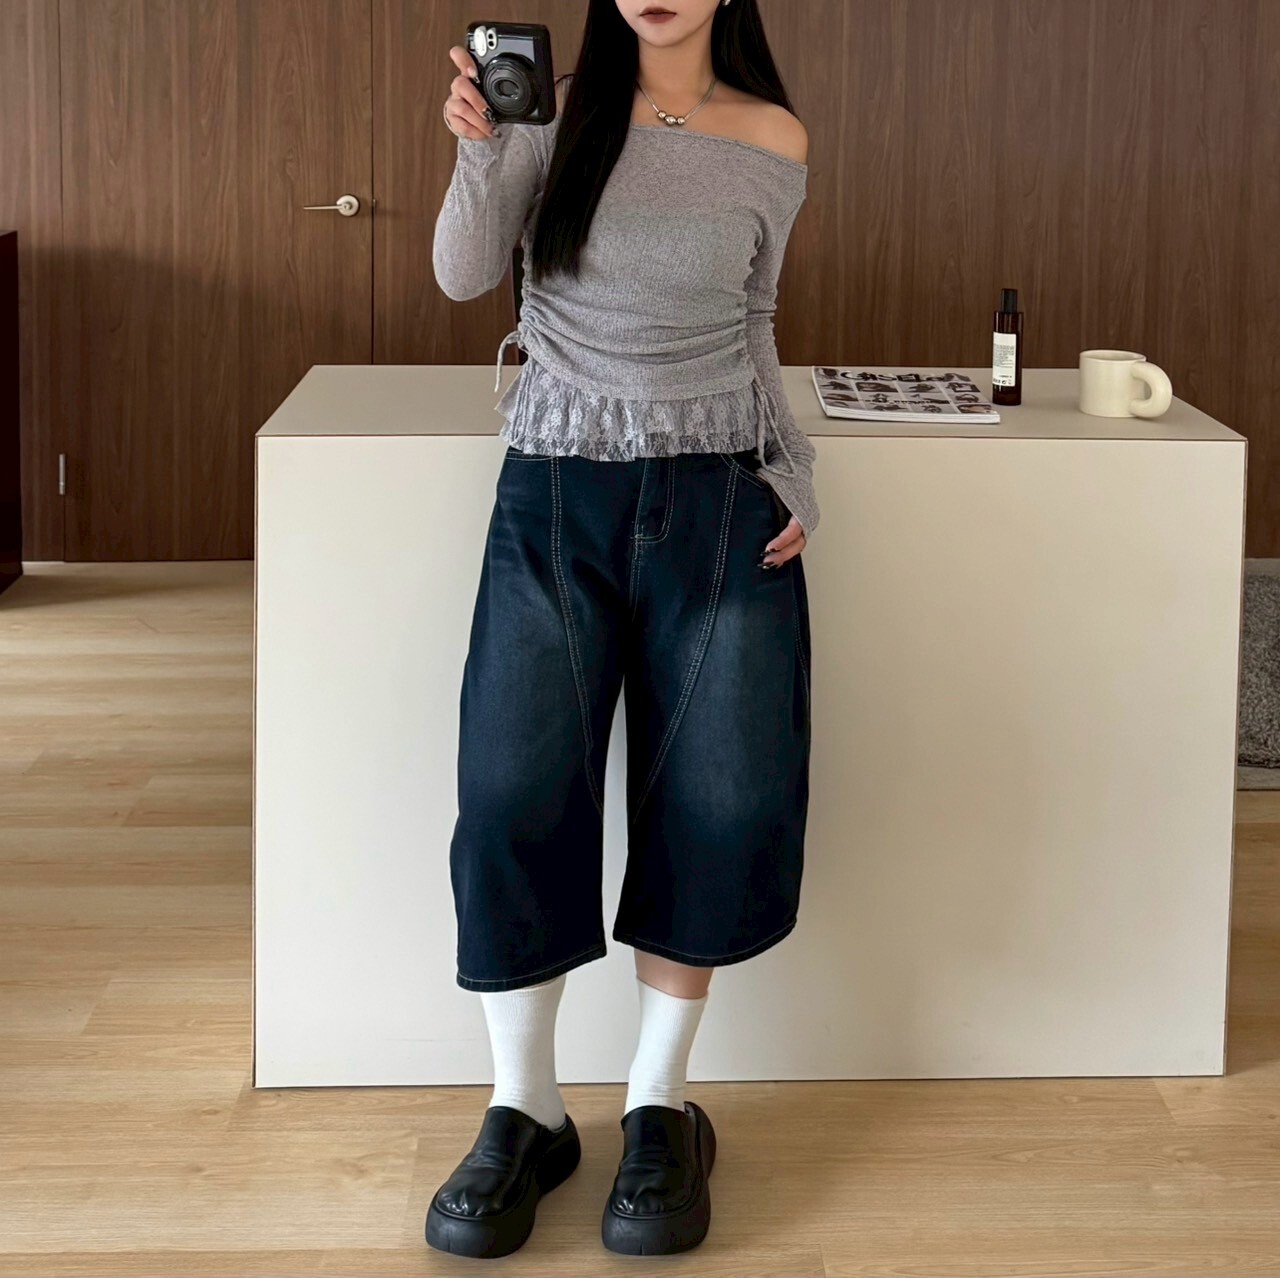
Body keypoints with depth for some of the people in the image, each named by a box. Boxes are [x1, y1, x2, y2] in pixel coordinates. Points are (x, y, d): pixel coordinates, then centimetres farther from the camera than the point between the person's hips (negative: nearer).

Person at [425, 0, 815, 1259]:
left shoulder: (772, 143, 3)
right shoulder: (559, 108, 1)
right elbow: (463, 272, -6)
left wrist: (792, 469, 2)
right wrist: (480, 148, -22)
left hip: (719, 500, 1)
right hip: (555, 494, -1)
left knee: (719, 804, -5)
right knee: (515, 797, -12)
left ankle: (660, 1108, 9)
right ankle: (524, 1113, 0)